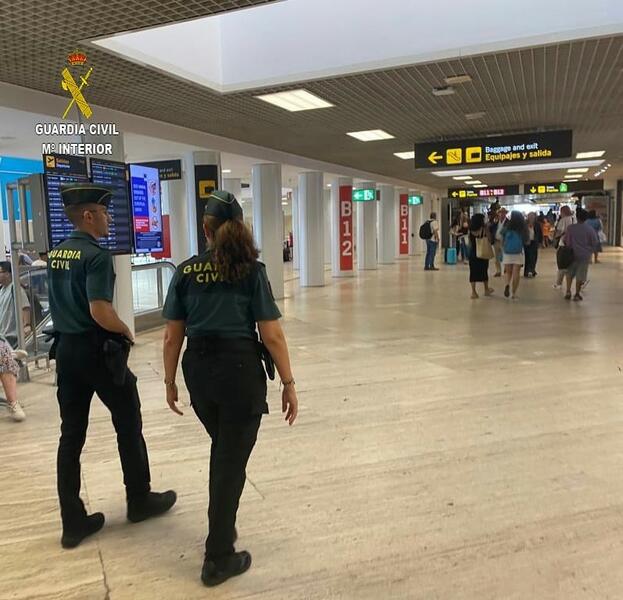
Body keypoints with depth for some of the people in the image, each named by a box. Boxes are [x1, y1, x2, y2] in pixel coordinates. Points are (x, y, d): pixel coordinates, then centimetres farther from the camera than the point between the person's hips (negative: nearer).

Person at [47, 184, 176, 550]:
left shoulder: (56, 255, 9)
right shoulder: (96, 255, -17)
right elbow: (100, 311, -25)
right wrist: (126, 331, -9)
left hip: (66, 349, 8)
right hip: (98, 350, -7)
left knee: (71, 435, 10)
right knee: (129, 427, 11)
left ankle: (73, 521, 18)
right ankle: (140, 501, 26)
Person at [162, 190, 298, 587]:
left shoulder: (186, 272, 1)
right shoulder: (252, 271, -8)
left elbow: (172, 337, 3)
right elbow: (272, 335, -11)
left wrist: (170, 381, 15)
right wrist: (288, 383, -2)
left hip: (199, 370, 4)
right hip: (240, 369, -4)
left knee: (222, 450, 27)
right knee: (232, 460, 8)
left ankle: (221, 526, 42)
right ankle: (219, 559, 20)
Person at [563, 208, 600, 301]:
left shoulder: (570, 228, -8)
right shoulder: (590, 229, -9)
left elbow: (565, 240, -2)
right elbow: (595, 243, -3)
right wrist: (590, 251, 13)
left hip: (573, 254, 1)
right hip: (585, 255, -1)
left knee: (569, 273, 17)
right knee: (580, 276, 6)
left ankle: (568, 291, 7)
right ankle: (577, 294, 11)